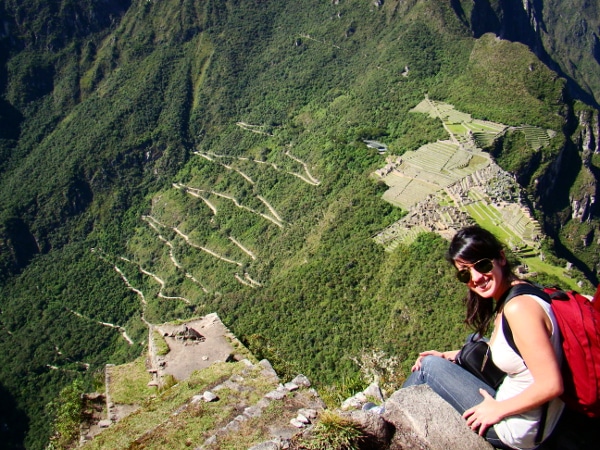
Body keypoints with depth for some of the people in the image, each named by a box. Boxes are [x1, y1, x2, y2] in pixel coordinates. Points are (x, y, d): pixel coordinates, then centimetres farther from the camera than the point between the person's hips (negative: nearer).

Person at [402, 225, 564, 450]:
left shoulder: (519, 307, -26)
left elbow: (551, 385, -27)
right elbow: (495, 349, 19)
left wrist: (498, 409, -18)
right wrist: (450, 356, 9)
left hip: (518, 431, -10)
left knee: (430, 366, -5)